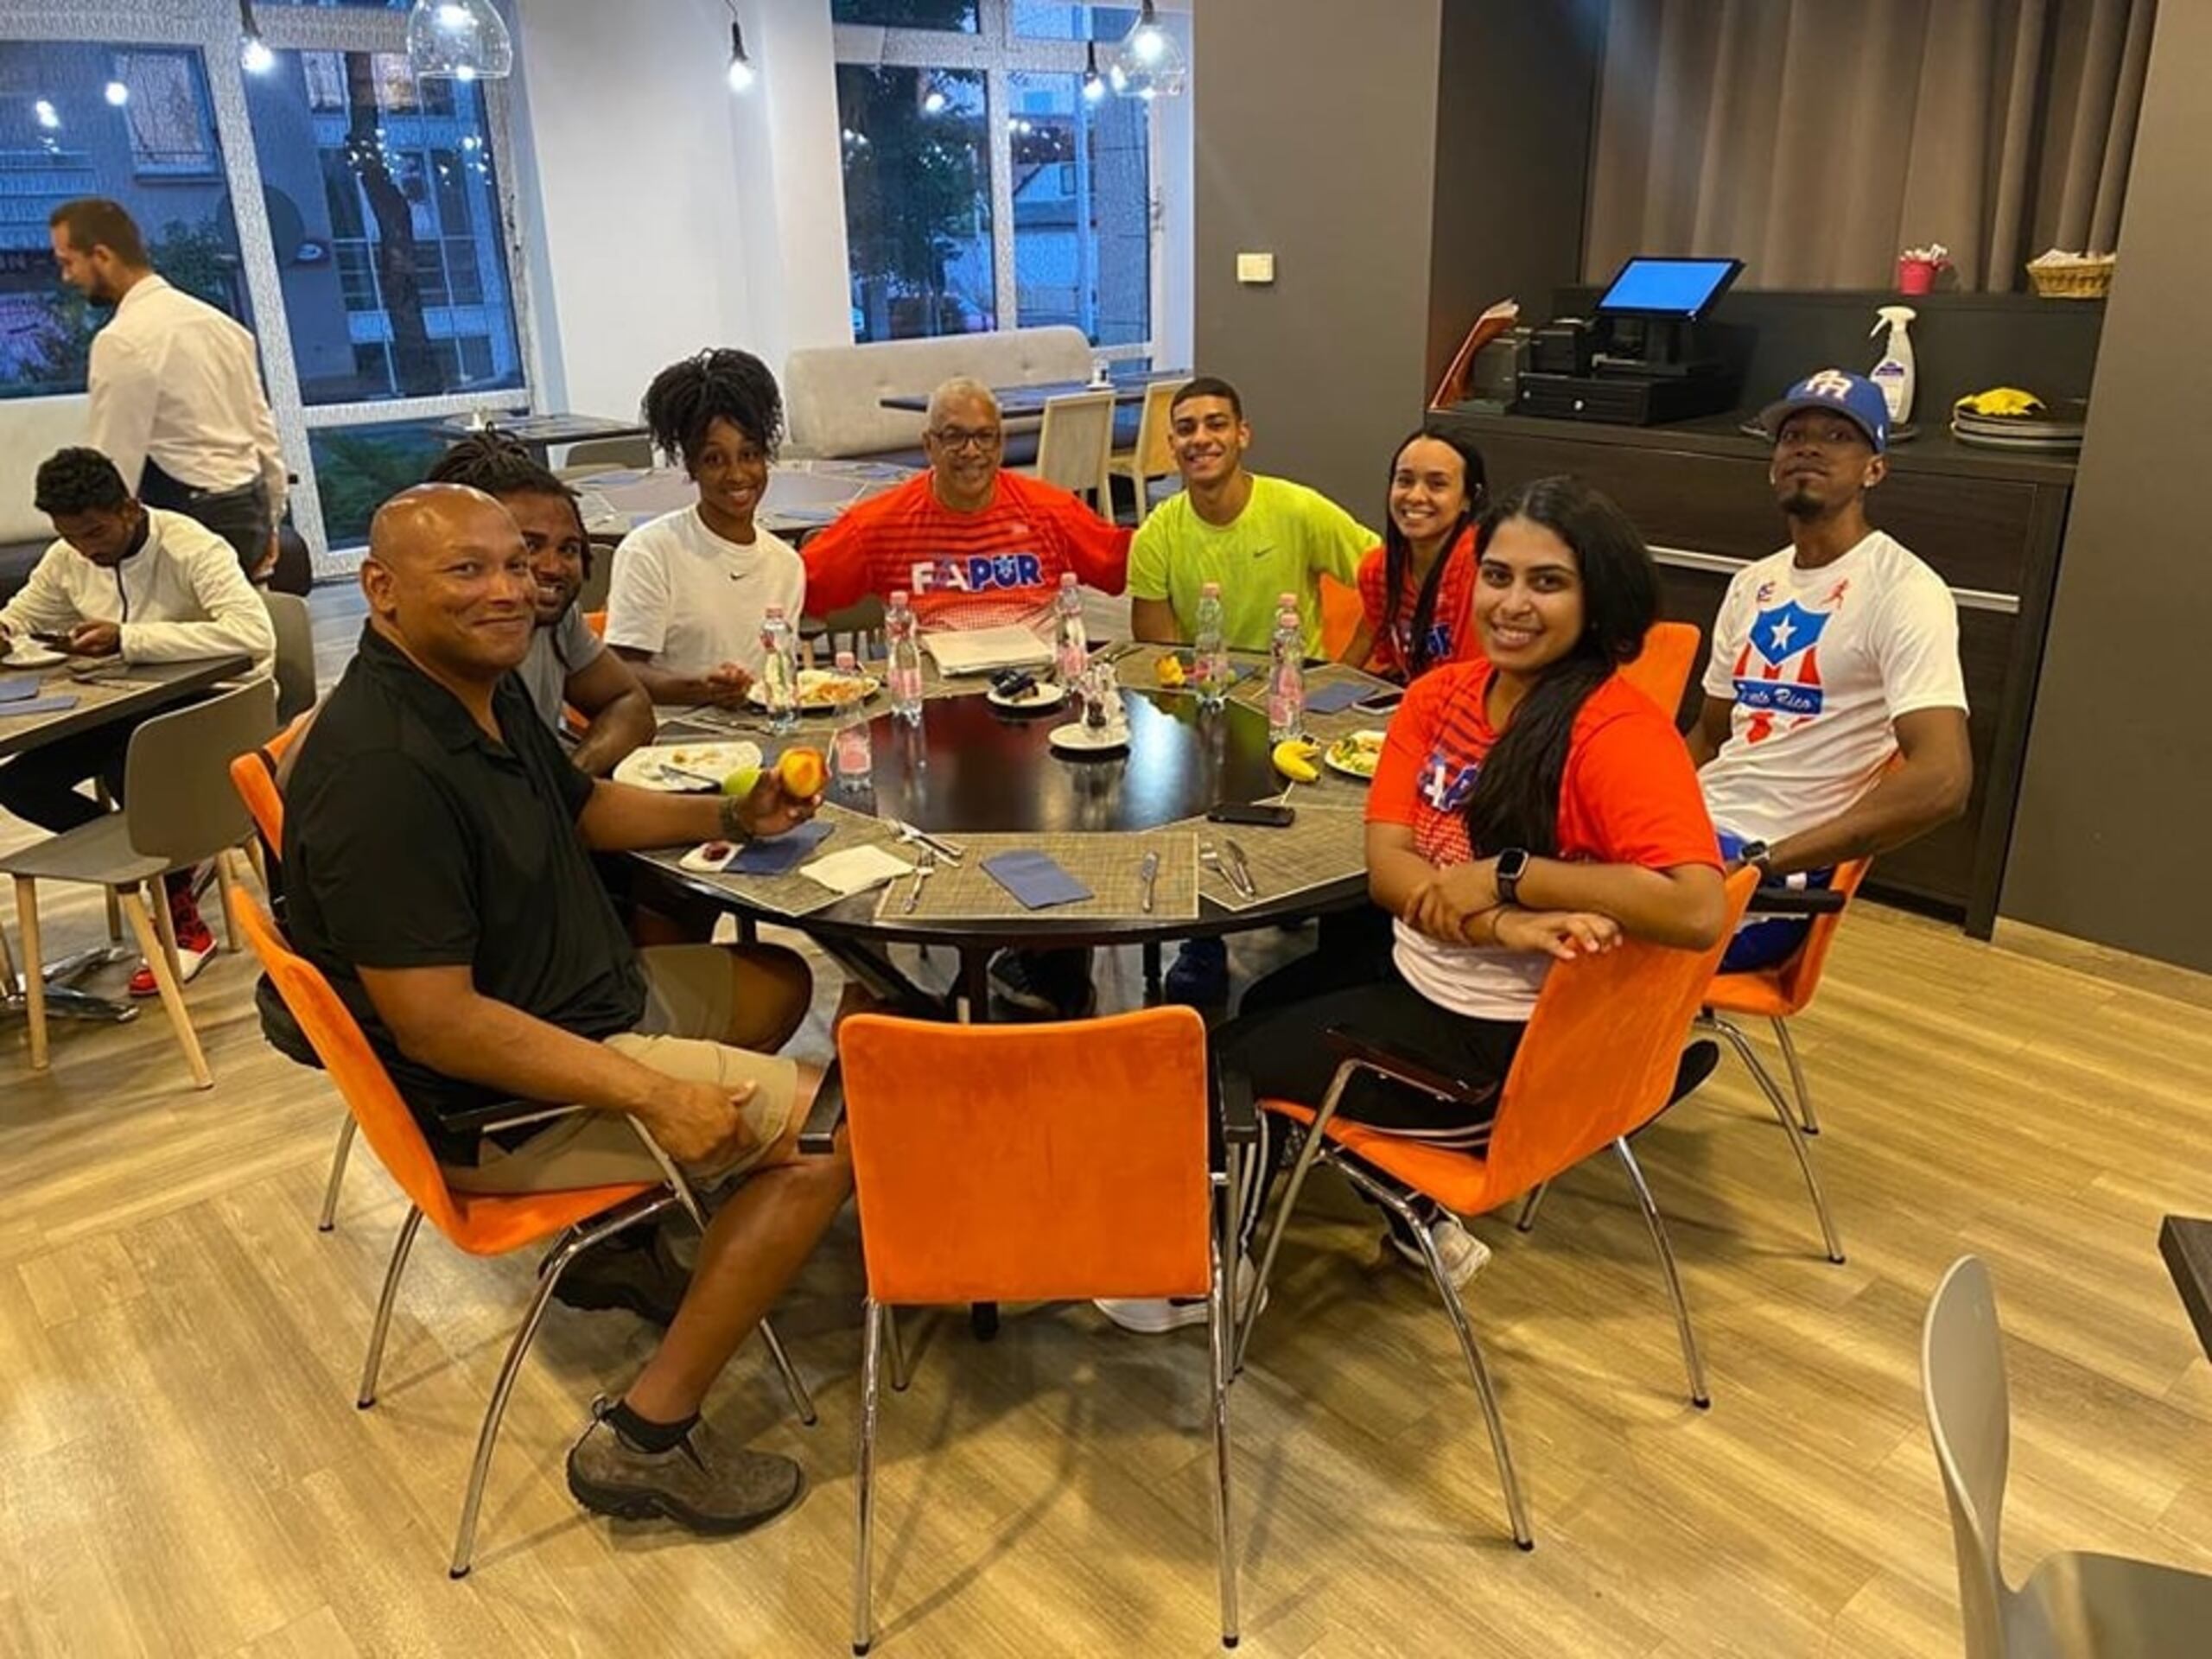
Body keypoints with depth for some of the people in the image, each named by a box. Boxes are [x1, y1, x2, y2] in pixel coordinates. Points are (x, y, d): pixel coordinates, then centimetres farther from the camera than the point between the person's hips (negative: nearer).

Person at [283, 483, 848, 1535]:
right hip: (495, 1100, -10)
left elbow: (582, 808, 20)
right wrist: (653, 1096, -29)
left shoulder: (486, 687, 2)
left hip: (596, 994, 10)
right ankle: (647, 1438, -6)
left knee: (784, 981, 25)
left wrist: (730, 817, 6)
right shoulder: (379, 770, -29)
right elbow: (436, 1022, -30)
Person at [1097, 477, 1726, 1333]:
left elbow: (1697, 908, -34)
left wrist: (1508, 875, -28)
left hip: (1506, 1048, -7)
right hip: (1417, 988, 7)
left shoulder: (1617, 730, -21)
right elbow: (1387, 864, -9)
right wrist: (1503, 926, -28)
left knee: (1224, 1061, 0)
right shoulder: (1441, 694, -2)